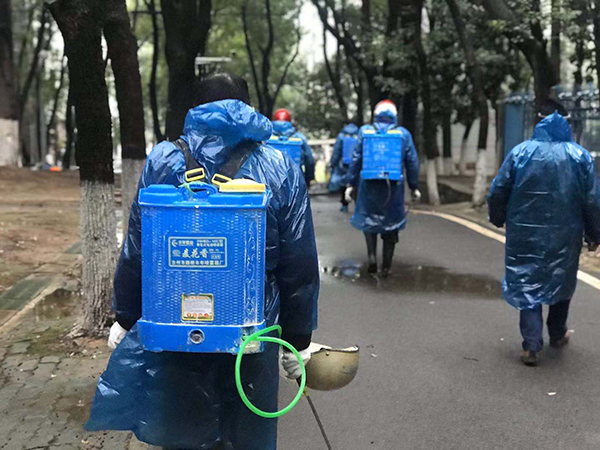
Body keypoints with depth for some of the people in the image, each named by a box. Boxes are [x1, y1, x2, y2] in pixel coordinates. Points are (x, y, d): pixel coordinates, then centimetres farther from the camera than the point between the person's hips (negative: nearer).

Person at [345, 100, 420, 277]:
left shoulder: (365, 131, 0)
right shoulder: (404, 134, 2)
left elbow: (356, 159, -1)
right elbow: (412, 162, 3)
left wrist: (351, 184, 4)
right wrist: (414, 187, 11)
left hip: (369, 185, 0)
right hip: (394, 187, 0)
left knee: (368, 219, 17)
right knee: (391, 223, 12)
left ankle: (372, 255, -3)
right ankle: (386, 266, 15)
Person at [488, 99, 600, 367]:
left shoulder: (521, 152, -6)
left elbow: (497, 192, -4)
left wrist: (498, 219, 14)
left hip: (525, 235, -1)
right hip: (565, 237, 1)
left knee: (528, 286, 7)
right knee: (561, 282, 21)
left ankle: (531, 346, 2)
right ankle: (557, 335, 37)